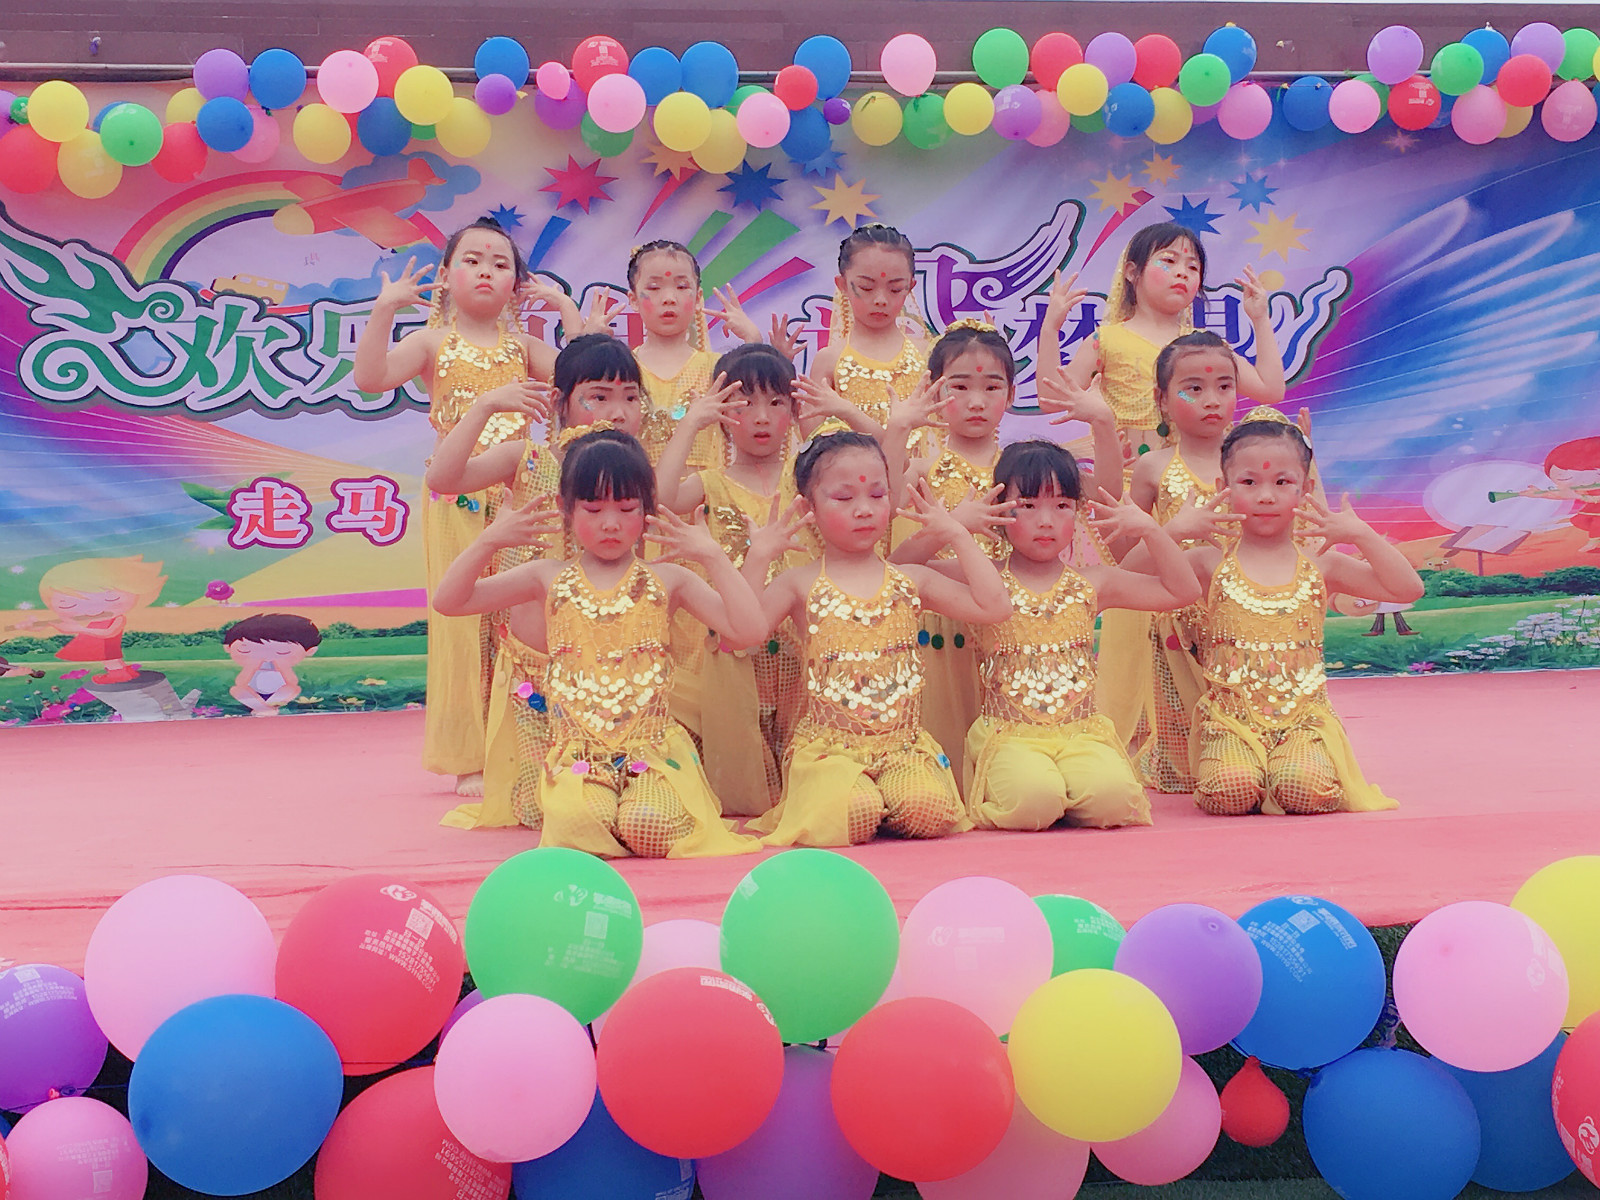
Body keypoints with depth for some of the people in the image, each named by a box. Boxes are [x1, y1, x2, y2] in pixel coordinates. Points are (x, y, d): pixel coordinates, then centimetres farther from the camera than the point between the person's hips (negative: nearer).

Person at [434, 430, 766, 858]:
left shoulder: (666, 580, 6)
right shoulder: (550, 578, 9)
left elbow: (749, 632, -4)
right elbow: (449, 600, 6)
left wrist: (713, 557, -10)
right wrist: (489, 541, -8)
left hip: (654, 745, 0)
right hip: (577, 752, 0)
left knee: (650, 827, -28)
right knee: (576, 824, -30)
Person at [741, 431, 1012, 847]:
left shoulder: (910, 581, 10)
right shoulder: (800, 586, 2)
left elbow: (994, 606, 4)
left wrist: (958, 535, 4)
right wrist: (759, 557, -14)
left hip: (903, 743, 2)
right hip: (827, 745, -2)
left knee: (930, 811, -26)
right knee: (850, 816, -30)